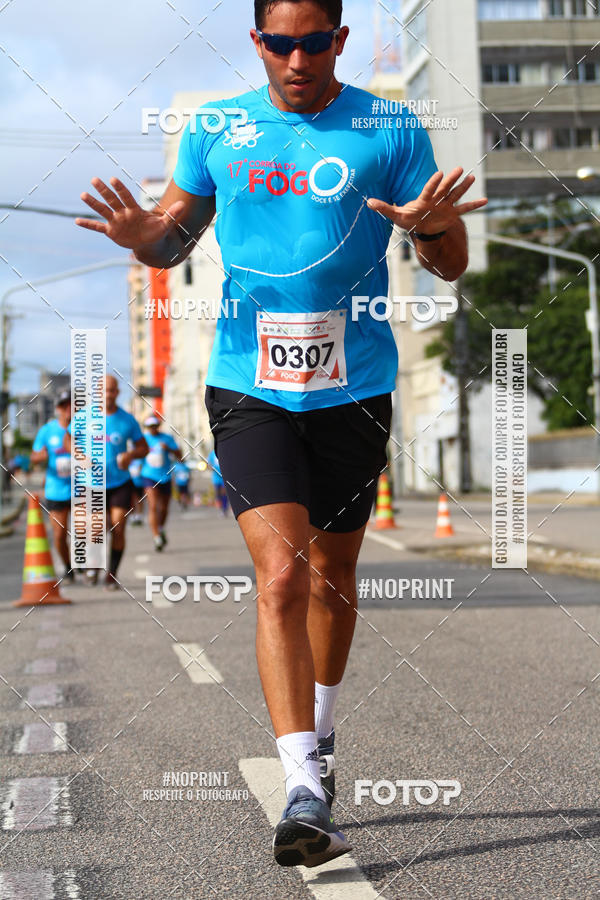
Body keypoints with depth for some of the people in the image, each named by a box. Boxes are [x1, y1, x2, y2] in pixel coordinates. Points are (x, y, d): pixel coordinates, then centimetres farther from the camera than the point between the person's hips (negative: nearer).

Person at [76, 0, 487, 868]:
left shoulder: (391, 133, 1)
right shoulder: (215, 129, 5)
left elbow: (451, 266, 2)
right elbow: (176, 238, 15)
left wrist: (434, 225, -21)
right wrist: (144, 236, -9)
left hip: (353, 389, 1)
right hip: (248, 388, 0)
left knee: (333, 575, 15)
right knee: (281, 576, -15)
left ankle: (320, 735, 40)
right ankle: (304, 791, -14)